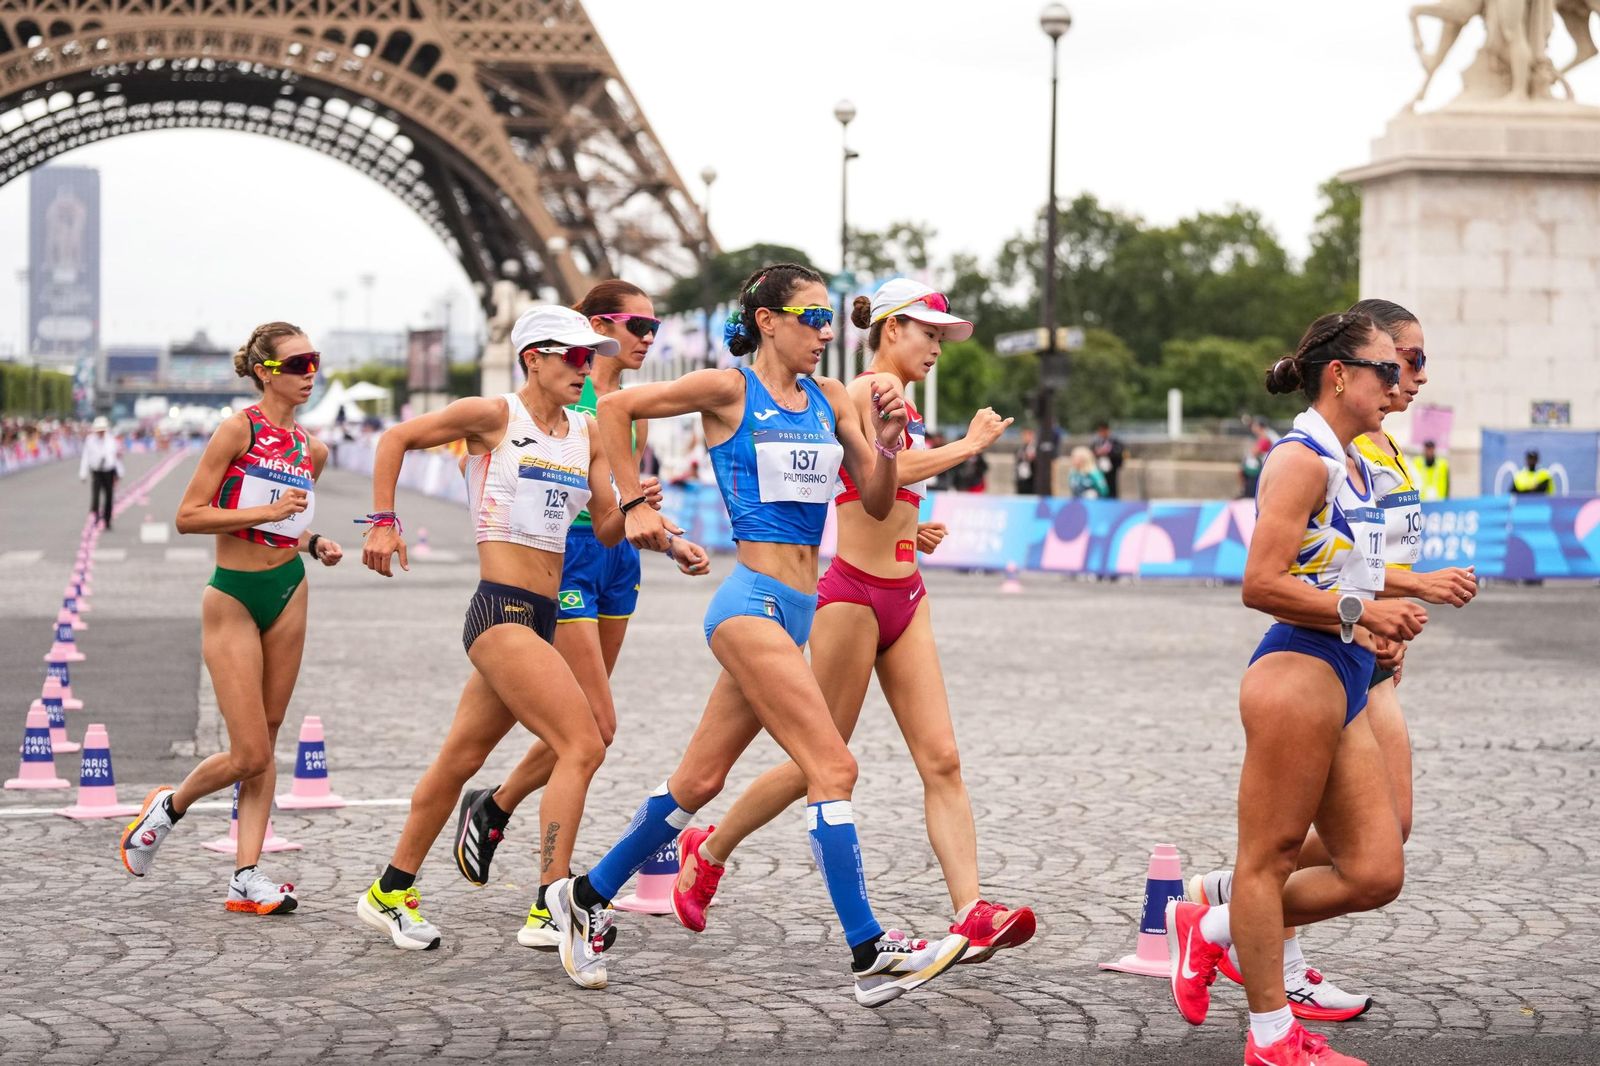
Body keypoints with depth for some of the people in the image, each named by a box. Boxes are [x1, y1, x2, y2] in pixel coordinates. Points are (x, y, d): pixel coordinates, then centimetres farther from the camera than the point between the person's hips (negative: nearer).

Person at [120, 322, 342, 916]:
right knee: (249, 754, -6)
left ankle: (247, 876, 10)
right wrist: (267, 511, -22)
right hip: (233, 599, -6)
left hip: (288, 592, 6)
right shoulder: (239, 429, -12)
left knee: (266, 743, 6)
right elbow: (188, 516, -15)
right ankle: (169, 807, 22)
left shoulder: (311, 450, 8)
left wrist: (314, 544, 2)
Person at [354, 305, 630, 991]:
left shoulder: (587, 433, 12)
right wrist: (382, 522, 0)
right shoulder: (494, 415, -5)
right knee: (582, 745, -18)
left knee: (461, 760, 16)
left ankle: (391, 893, 31)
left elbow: (607, 532, 13)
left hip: (541, 618, 7)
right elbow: (396, 439, 4)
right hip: (501, 609, -7)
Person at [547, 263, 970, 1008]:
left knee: (700, 780, 14)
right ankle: (869, 953, -14)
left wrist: (887, 443, -6)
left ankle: (589, 895, 29)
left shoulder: (830, 400, 12)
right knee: (833, 766, -15)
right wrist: (633, 504, 0)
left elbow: (877, 505, 11)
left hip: (796, 610, 7)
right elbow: (614, 408, 2)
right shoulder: (729, 389, -5)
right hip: (752, 602, -7)